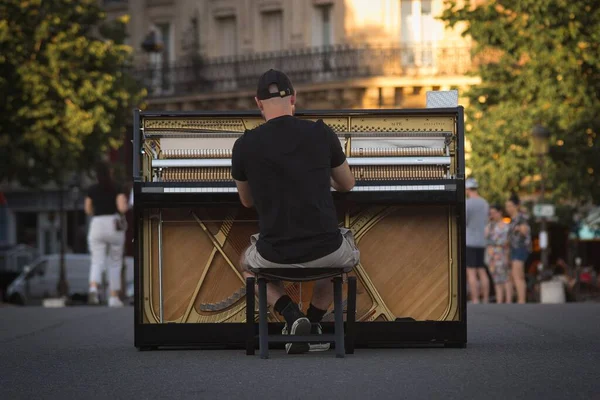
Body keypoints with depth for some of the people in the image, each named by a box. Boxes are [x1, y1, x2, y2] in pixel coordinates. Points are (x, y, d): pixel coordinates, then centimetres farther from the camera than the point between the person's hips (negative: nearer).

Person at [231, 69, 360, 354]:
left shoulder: (244, 146, -3)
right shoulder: (321, 134, -2)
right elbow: (347, 185, 17)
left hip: (275, 255, -1)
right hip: (326, 250, 1)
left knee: (247, 263, 36)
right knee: (350, 254, 39)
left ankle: (291, 316, 9)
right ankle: (313, 325, 21)